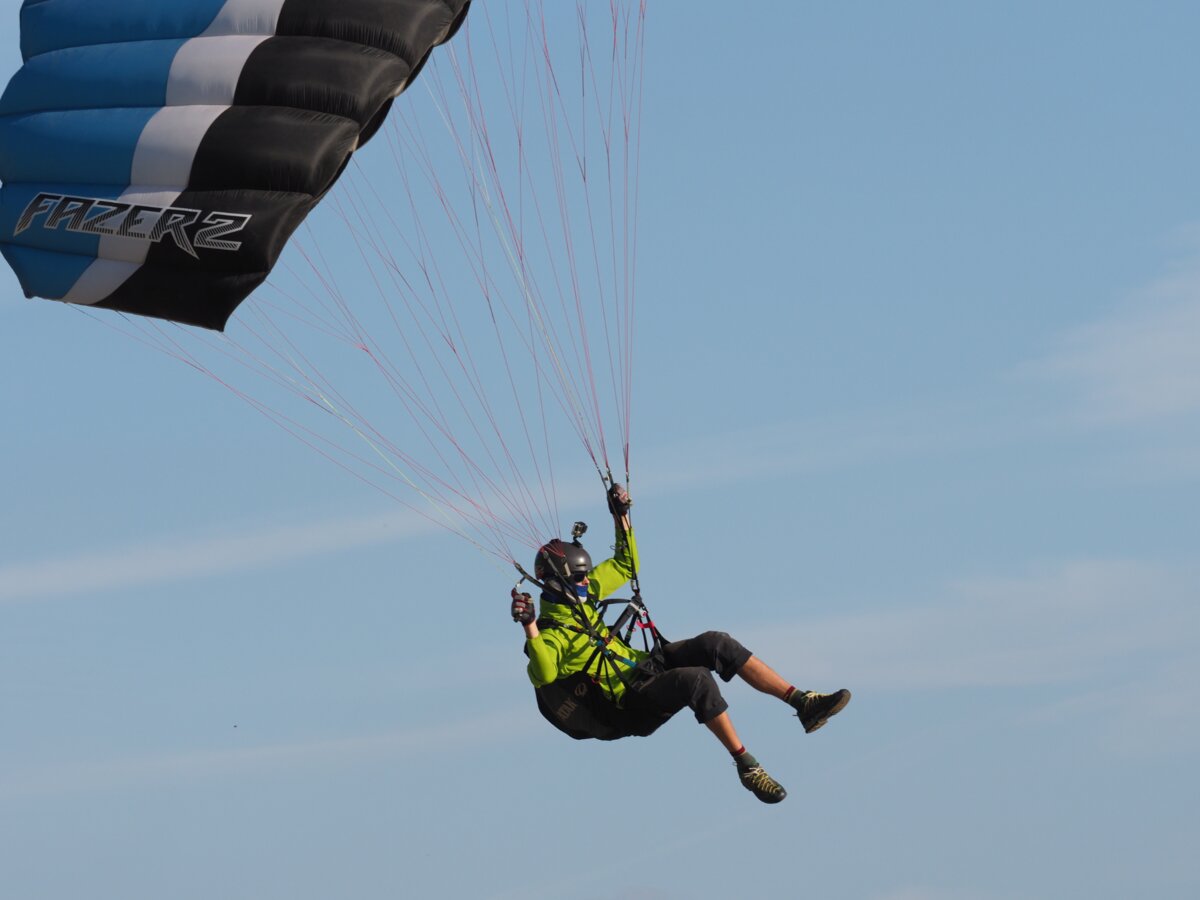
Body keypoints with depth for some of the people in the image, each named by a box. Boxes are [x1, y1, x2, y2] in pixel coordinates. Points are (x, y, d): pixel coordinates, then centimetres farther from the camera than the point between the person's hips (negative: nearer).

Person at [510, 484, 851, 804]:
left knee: (714, 643, -12)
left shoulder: (582, 598, 12)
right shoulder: (551, 631, -13)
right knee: (697, 680, -35)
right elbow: (544, 675, -34)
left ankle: (803, 703, -15)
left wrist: (621, 517, 15)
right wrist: (529, 627, -46)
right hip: (630, 703, -9)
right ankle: (746, 766, -29)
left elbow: (625, 567, 25)